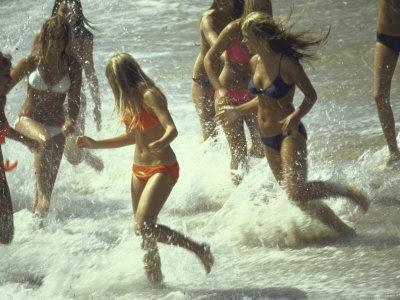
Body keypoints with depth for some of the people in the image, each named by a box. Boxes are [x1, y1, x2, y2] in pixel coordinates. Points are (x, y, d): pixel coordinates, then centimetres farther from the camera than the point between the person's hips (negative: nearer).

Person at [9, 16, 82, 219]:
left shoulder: (73, 67, -2)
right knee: (45, 141, -37)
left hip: (56, 125, 3)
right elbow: (6, 86, -1)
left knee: (49, 181, -7)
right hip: (27, 120, -2)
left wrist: (71, 122, -25)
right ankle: (41, 195, -43)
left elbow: (74, 101, -4)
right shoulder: (32, 62, -5)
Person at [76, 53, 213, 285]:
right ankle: (155, 277, 16)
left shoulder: (149, 96, -17)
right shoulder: (130, 100, 10)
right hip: (140, 170, 9)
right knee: (143, 230, 7)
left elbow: (172, 129, -28)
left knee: (144, 226, -21)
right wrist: (95, 144, 23)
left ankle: (199, 249, -9)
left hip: (162, 169, -9)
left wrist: (161, 142, -50)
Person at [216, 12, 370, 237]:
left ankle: (348, 192, 0)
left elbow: (311, 96, -12)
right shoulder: (256, 62, 5)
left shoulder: (286, 62, -18)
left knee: (297, 192, -21)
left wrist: (296, 116, -27)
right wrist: (237, 111, 18)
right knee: (300, 200, 8)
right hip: (268, 139, 8)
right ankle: (343, 230, 21)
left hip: (290, 135, -8)